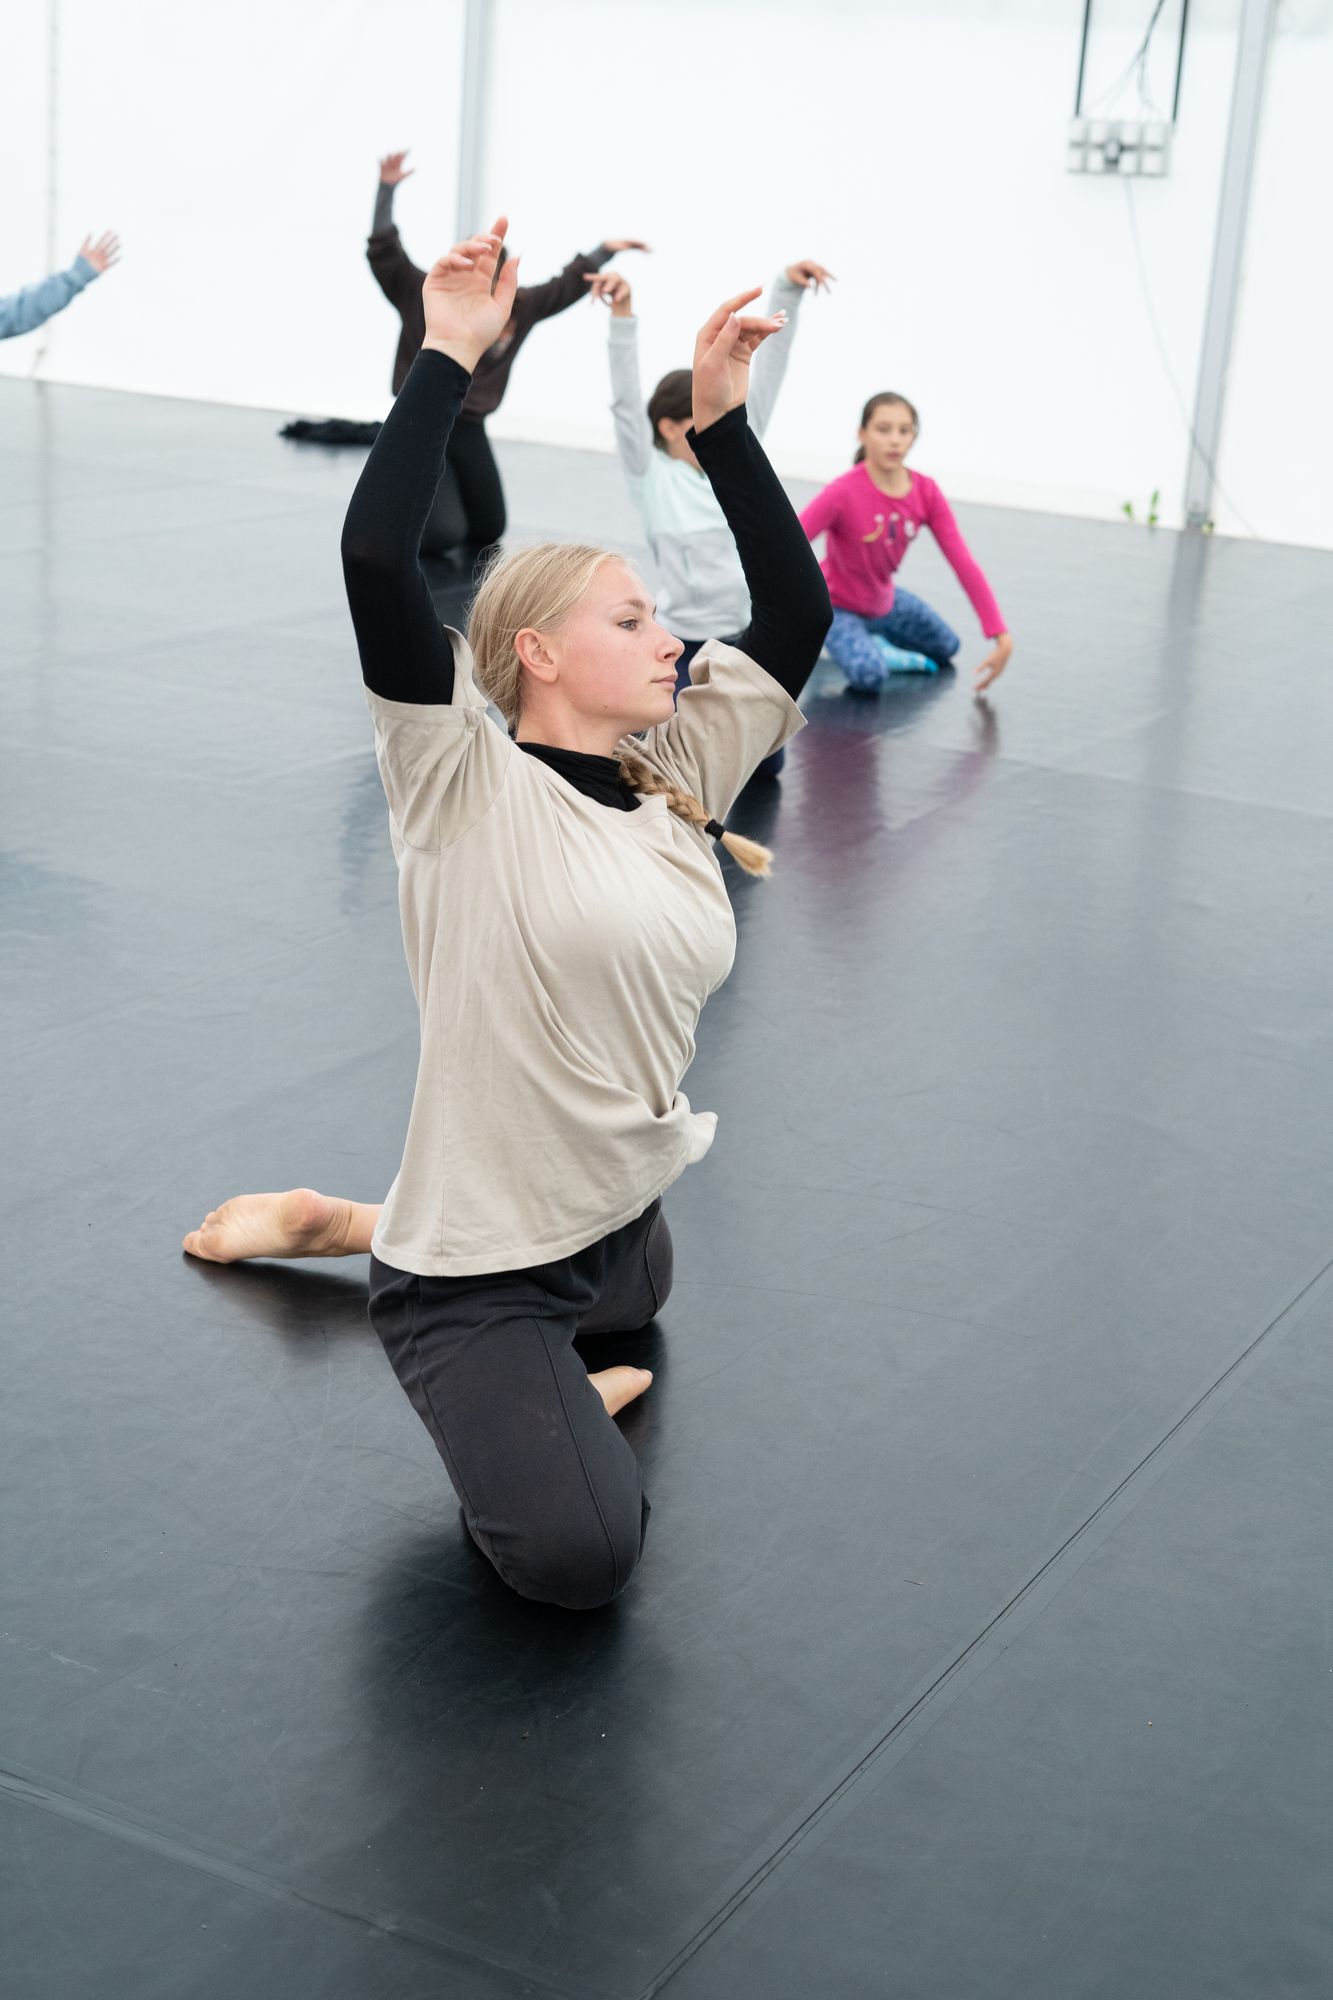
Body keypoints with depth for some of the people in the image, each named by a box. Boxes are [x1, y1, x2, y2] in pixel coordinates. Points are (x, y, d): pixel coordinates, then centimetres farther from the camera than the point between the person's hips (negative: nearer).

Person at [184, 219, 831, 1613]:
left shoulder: (679, 777, 3)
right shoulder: (469, 789, -16)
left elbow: (795, 609, 4)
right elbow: (376, 557, -28)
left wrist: (721, 416, -2)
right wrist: (448, 355, -25)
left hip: (622, 1231, 7)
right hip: (476, 1273, -7)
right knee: (576, 1559, -25)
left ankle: (341, 1222, 37)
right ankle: (512, 1395, 7)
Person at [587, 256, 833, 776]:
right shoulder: (652, 477, -9)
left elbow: (766, 373, -3)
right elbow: (627, 402, -22)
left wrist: (787, 292, -12)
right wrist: (622, 315, -35)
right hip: (683, 644, -5)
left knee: (764, 765, 8)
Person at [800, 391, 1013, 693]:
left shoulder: (926, 493, -15)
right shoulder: (843, 493, -31)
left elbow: (964, 563, -16)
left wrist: (1001, 637, -21)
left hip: (884, 600, 6)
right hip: (836, 606, -6)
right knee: (869, 676, -33)